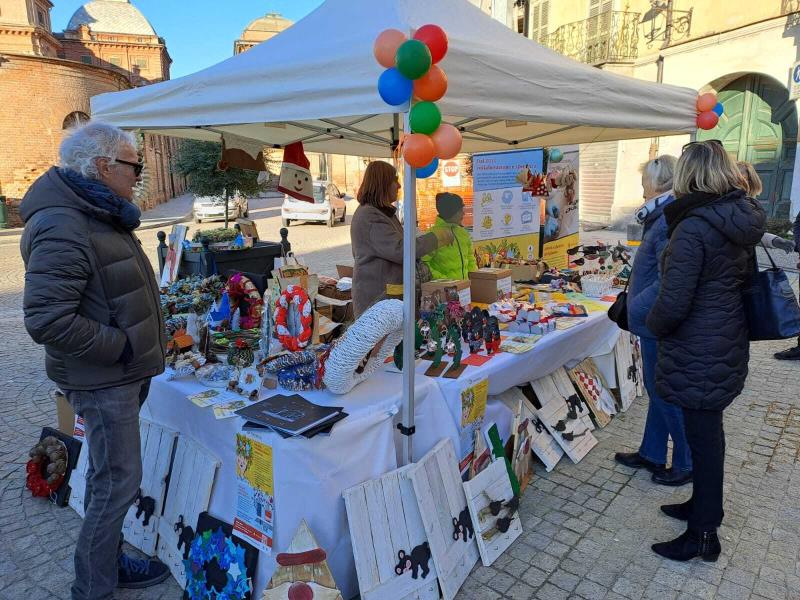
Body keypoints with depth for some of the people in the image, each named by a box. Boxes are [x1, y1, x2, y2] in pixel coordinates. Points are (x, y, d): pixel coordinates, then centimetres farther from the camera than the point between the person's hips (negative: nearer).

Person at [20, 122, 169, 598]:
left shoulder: (100, 215, 10)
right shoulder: (63, 228, -22)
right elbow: (46, 320, -26)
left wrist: (144, 343, 14)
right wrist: (122, 346, -20)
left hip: (127, 370, 10)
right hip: (103, 379, -10)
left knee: (112, 475, 20)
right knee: (119, 480, 0)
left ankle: (109, 560, 37)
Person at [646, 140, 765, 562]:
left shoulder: (692, 229, -23)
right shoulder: (744, 222, 4)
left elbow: (672, 305, -24)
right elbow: (743, 278, 16)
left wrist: (651, 324, -4)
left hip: (697, 353, -9)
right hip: (727, 343, 9)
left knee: (702, 436, 4)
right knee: (709, 430, 22)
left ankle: (703, 535, 22)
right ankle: (703, 505, 42)